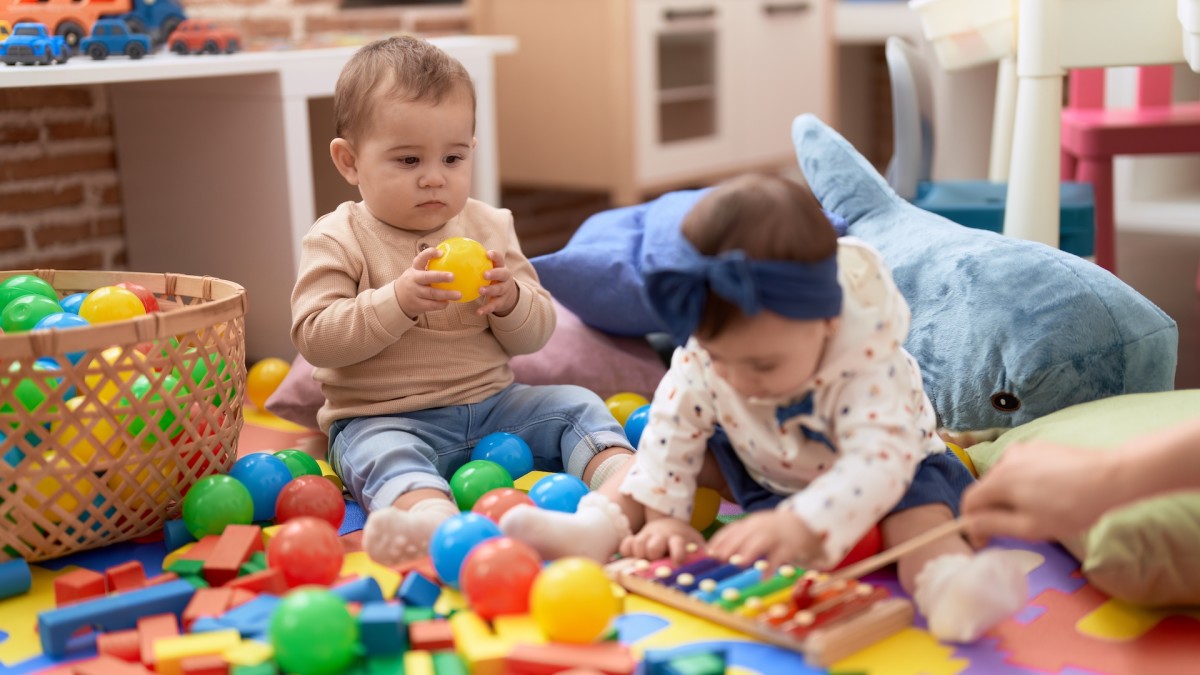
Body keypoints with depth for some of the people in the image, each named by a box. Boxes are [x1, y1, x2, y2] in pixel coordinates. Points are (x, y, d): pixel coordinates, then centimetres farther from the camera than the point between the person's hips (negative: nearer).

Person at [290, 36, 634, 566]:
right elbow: (314, 338, -15)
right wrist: (397, 301, -26)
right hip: (384, 418, -5)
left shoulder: (489, 227, 9)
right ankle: (435, 518, -65)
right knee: (383, 454, -35)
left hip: (492, 404, 6)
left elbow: (535, 334, 9)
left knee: (577, 406, -7)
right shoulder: (337, 240, -3)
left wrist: (510, 299, -15)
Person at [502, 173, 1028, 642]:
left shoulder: (868, 362, -38)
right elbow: (673, 426, -13)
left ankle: (947, 583, -56)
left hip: (881, 469, -4)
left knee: (919, 503, -32)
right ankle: (597, 526, -19)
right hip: (760, 467, 5)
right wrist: (662, 516, -20)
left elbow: (879, 461, -47)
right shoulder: (705, 353, -24)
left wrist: (800, 525, -60)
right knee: (666, 447, -6)